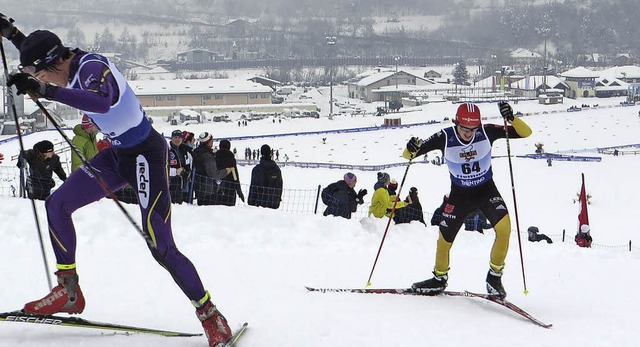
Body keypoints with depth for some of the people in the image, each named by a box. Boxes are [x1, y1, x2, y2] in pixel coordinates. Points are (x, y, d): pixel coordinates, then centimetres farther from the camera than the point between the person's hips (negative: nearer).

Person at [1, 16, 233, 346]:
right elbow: (41, 57, 26)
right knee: (56, 204, 3)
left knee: (160, 246, -11)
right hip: (117, 154, 9)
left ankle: (210, 315, 3)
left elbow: (101, 102, -51)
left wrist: (45, 91, -52)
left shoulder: (93, 68, -26)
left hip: (147, 154, -9)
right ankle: (68, 291, 11)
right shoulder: (71, 63, -1)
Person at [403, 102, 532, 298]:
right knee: (444, 239, 5)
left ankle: (495, 275, -5)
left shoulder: (487, 132, -21)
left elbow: (525, 132, -21)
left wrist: (511, 118, -40)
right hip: (459, 194, 1)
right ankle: (439, 279, 34)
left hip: (486, 190, 0)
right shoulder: (445, 138, -22)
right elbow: (409, 155, -17)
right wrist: (411, 150, -42)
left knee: (504, 227, -25)